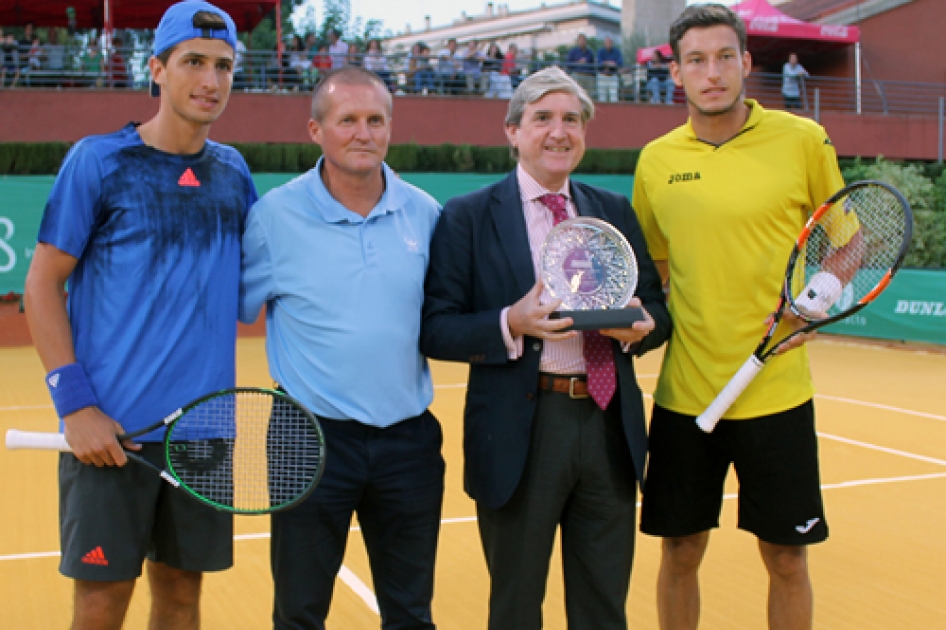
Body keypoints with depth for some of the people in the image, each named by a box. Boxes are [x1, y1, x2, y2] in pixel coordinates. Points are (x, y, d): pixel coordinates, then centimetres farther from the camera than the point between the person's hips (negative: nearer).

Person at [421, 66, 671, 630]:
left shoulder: (617, 212, 10)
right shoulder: (468, 217, -2)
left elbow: (658, 311, 12)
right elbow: (436, 331, -6)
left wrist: (639, 326, -11)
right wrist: (512, 325, -22)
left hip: (610, 427, 4)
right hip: (520, 432, -3)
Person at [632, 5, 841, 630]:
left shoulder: (803, 140, -3)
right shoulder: (656, 161, 5)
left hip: (776, 392, -2)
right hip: (682, 394, 2)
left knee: (786, 559, 7)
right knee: (680, 553, 10)